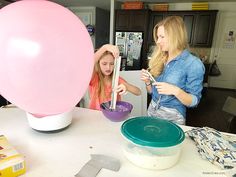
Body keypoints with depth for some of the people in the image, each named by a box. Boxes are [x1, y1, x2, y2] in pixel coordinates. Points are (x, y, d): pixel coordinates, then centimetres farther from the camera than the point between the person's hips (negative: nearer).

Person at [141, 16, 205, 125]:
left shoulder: (193, 64, -15)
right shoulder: (159, 58, 0)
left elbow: (194, 102, -13)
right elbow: (152, 91, 9)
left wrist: (176, 91, -28)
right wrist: (147, 82, -11)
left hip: (172, 117, -5)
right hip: (152, 111, 5)